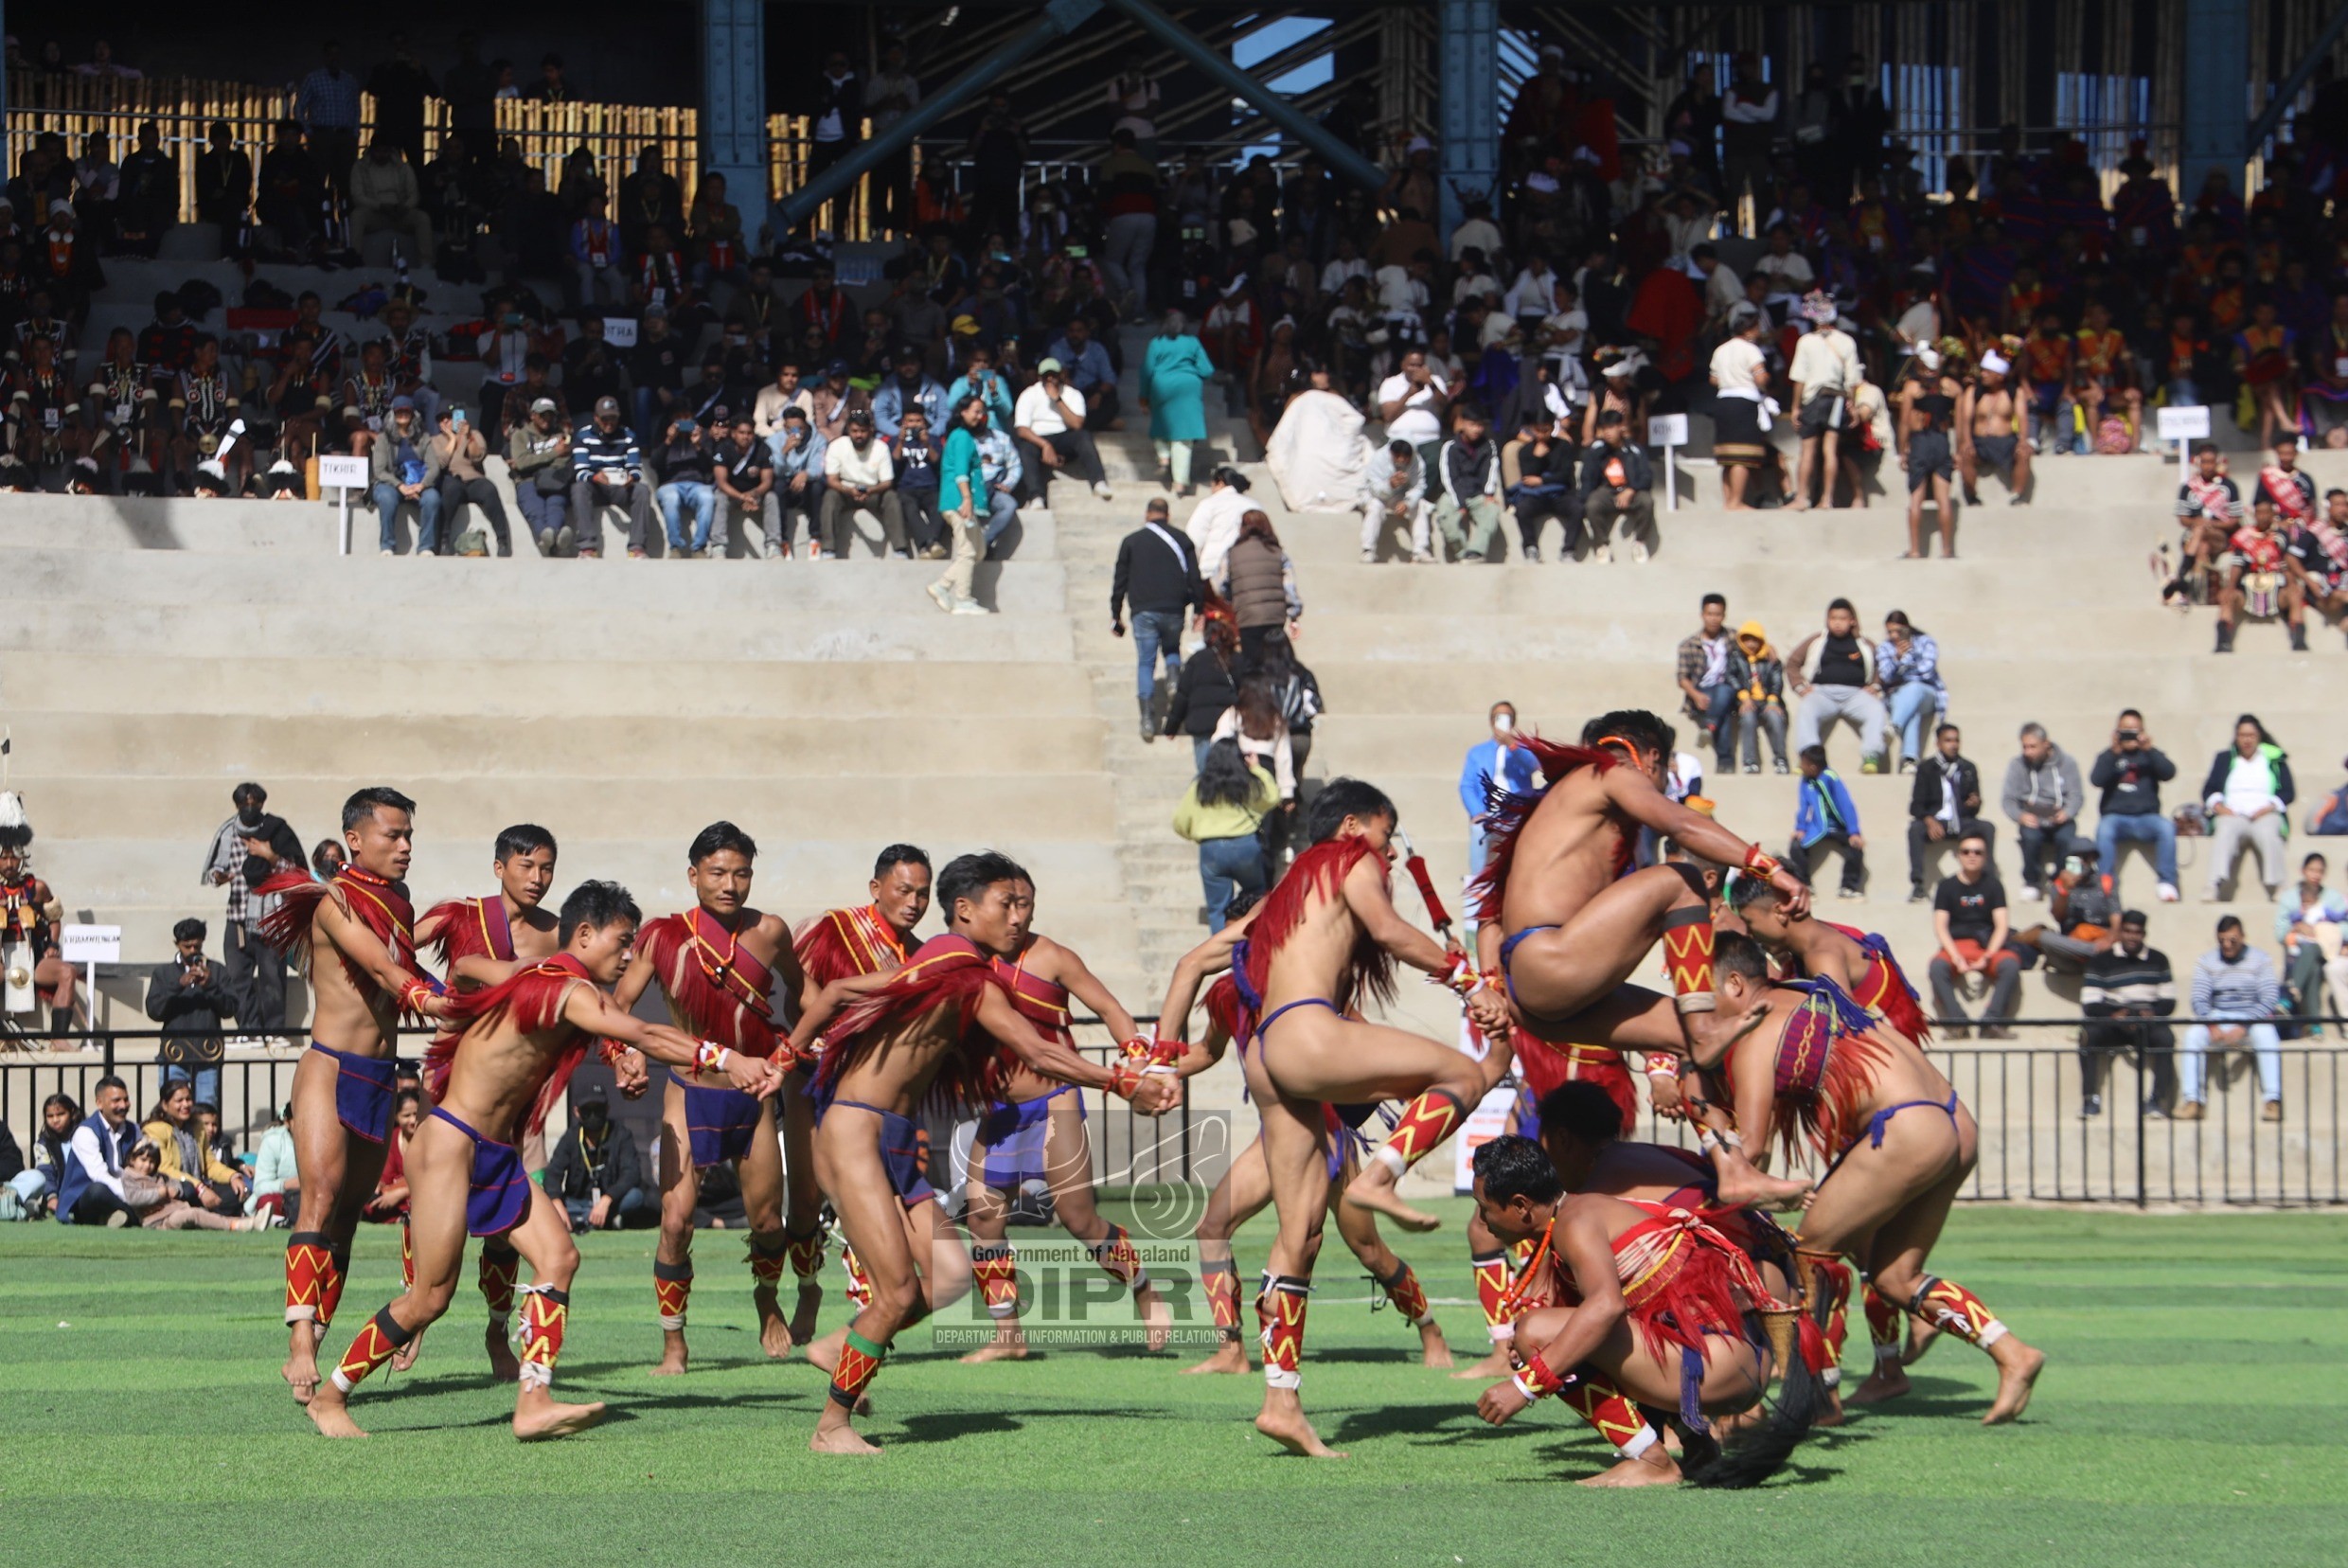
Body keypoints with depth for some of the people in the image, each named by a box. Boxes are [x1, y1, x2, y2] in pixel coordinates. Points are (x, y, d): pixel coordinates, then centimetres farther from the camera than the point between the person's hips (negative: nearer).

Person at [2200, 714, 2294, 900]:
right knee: (2225, 831, -36)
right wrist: (2218, 806, -6)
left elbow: (2289, 792, 11)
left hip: (2265, 814, 0)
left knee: (2268, 834, -37)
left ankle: (2275, 887, -39)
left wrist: (2269, 807, -8)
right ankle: (2215, 884, -52)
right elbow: (2209, 790, 15)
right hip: (2233, 814, 0)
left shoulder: (2275, 760, 19)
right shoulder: (2224, 759, 23)